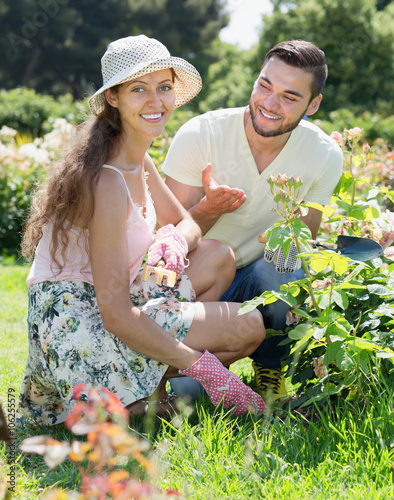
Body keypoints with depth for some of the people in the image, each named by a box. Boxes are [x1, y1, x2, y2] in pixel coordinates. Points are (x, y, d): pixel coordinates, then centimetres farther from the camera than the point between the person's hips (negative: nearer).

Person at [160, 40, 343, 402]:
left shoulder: (325, 156, -10)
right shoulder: (199, 135, -17)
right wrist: (208, 208, -33)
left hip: (259, 278, 2)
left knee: (284, 273, -34)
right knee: (190, 387, -24)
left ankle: (270, 368, -3)